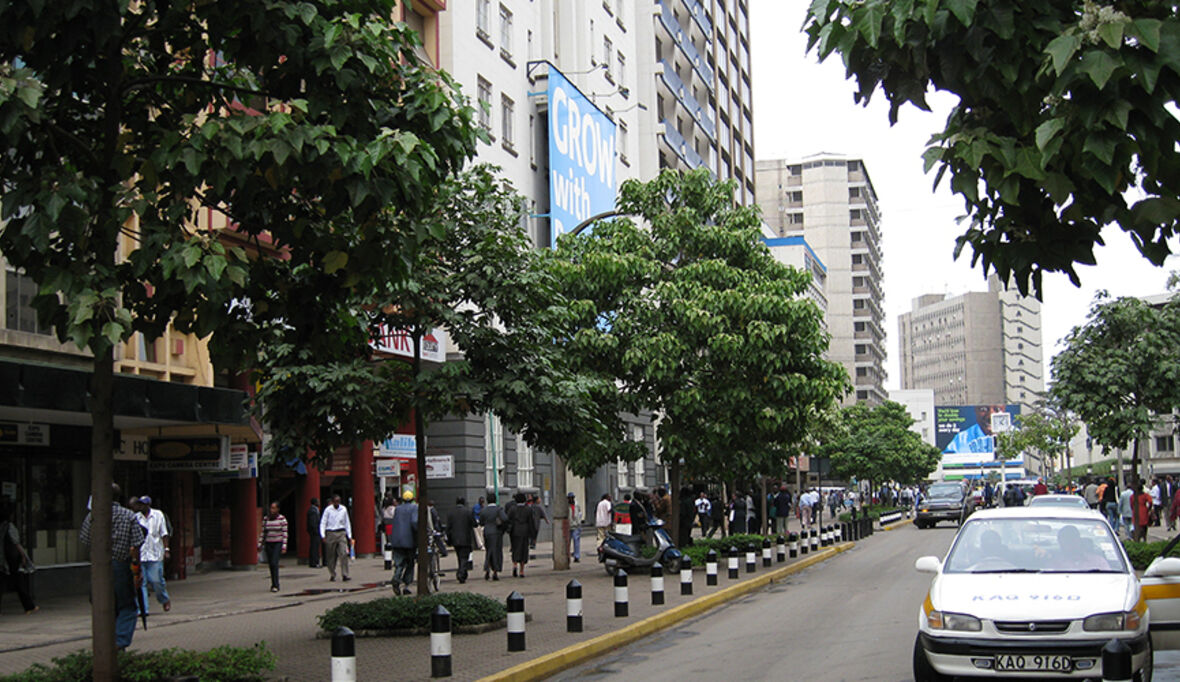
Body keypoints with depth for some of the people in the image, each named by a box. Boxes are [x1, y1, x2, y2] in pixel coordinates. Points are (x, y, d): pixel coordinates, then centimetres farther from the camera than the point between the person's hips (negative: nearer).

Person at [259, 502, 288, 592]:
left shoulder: (282, 519, -6)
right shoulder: (266, 519, 6)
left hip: (278, 544, -4)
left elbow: (285, 533, -8)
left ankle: (275, 585, -14)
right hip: (268, 544, 4)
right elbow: (263, 533, 11)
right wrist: (260, 545, 6)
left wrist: (284, 547, -13)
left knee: (274, 563, -16)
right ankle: (274, 584, 18)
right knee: (271, 565, 6)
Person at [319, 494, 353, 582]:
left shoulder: (344, 509, 7)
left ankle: (345, 575, -11)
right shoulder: (328, 510, -2)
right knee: (331, 556, 3)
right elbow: (323, 523, 0)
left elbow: (347, 523, 15)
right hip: (331, 533, -2)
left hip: (341, 533, 2)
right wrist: (323, 536, -10)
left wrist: (349, 536, 14)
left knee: (344, 554, -11)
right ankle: (332, 576, 16)